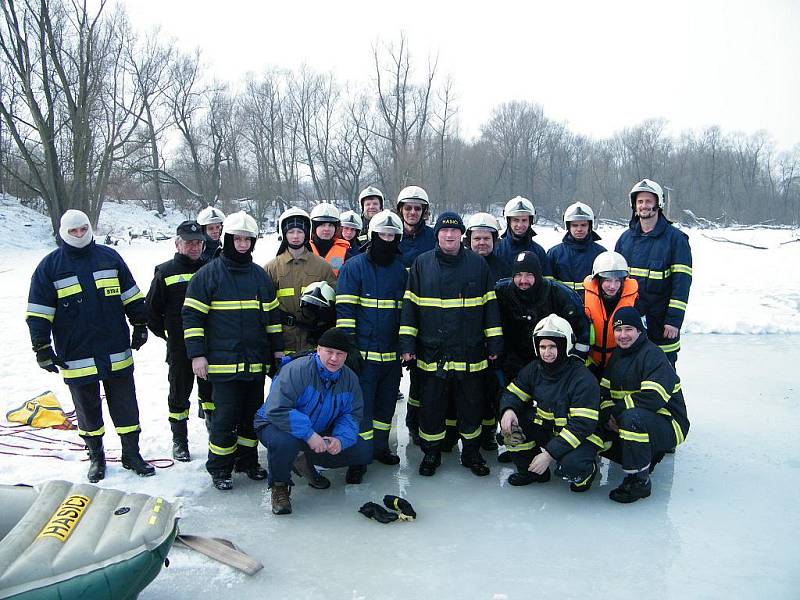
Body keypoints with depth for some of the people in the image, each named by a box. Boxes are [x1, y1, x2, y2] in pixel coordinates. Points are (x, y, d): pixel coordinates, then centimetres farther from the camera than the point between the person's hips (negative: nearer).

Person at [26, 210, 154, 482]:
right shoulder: (50, 266, -1)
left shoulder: (109, 257, 4)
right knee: (87, 409, 12)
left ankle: (132, 453, 22)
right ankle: (96, 457, 28)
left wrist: (140, 325, 10)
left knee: (126, 407, 9)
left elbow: (132, 296, 11)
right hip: (76, 356, -1)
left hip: (117, 354, 1)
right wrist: (42, 347, -5)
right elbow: (38, 312, -1)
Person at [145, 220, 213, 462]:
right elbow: (151, 309, 2)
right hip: (179, 348, -2)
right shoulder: (165, 272, -3)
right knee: (179, 394, 10)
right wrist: (166, 333, 1)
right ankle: (179, 440, 24)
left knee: (211, 390, 13)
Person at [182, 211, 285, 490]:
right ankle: (219, 468, 14)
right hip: (224, 362, -5)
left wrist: (277, 349, 15)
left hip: (257, 361, 5)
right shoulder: (208, 274, -4)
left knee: (253, 414, 12)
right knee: (225, 416, -2)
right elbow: (192, 315, -5)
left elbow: (272, 313, 18)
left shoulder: (260, 275, 12)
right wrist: (197, 354, -10)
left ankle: (247, 460, 28)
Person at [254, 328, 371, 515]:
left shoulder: (350, 378, -7)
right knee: (284, 442, -42)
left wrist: (340, 439, -23)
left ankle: (307, 461, 17)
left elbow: (353, 414, -3)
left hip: (320, 432, 6)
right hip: (277, 424, -6)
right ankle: (279, 486, -8)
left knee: (364, 452, -2)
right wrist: (309, 435, -38)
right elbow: (276, 410, -34)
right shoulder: (297, 370, -27)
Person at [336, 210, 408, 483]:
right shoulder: (354, 267, -5)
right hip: (363, 353, -5)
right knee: (362, 406, -3)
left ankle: (380, 447, 33)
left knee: (386, 403, 16)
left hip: (392, 353, 5)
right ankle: (358, 460, 7)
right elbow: (345, 309, -9)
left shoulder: (402, 270, 10)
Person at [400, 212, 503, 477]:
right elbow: (410, 305, 3)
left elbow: (490, 304, 6)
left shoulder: (478, 264, 3)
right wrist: (407, 342, -2)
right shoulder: (422, 264, 2)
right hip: (432, 352, 0)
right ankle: (431, 453, 27)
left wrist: (494, 341, 3)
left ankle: (471, 452, 29)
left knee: (471, 404, 11)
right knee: (431, 404, 9)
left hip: (470, 352, 0)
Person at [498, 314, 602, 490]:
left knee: (570, 465, -35)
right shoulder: (534, 369, -4)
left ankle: (587, 470, 5)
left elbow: (582, 425, -26)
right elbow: (513, 393, 1)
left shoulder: (584, 380, -23)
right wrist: (508, 410, -26)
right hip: (545, 429, 6)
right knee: (511, 423, -16)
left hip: (580, 436, -6)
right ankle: (530, 470, 6)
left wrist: (550, 453, -31)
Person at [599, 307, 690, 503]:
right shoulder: (616, 356, 11)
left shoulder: (653, 355, -16)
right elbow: (604, 392, 10)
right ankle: (646, 457, 13)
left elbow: (653, 398, -29)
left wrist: (618, 411, -21)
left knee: (632, 417, -38)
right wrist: (608, 416, -10)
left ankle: (638, 481, -21)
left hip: (668, 425, -9)